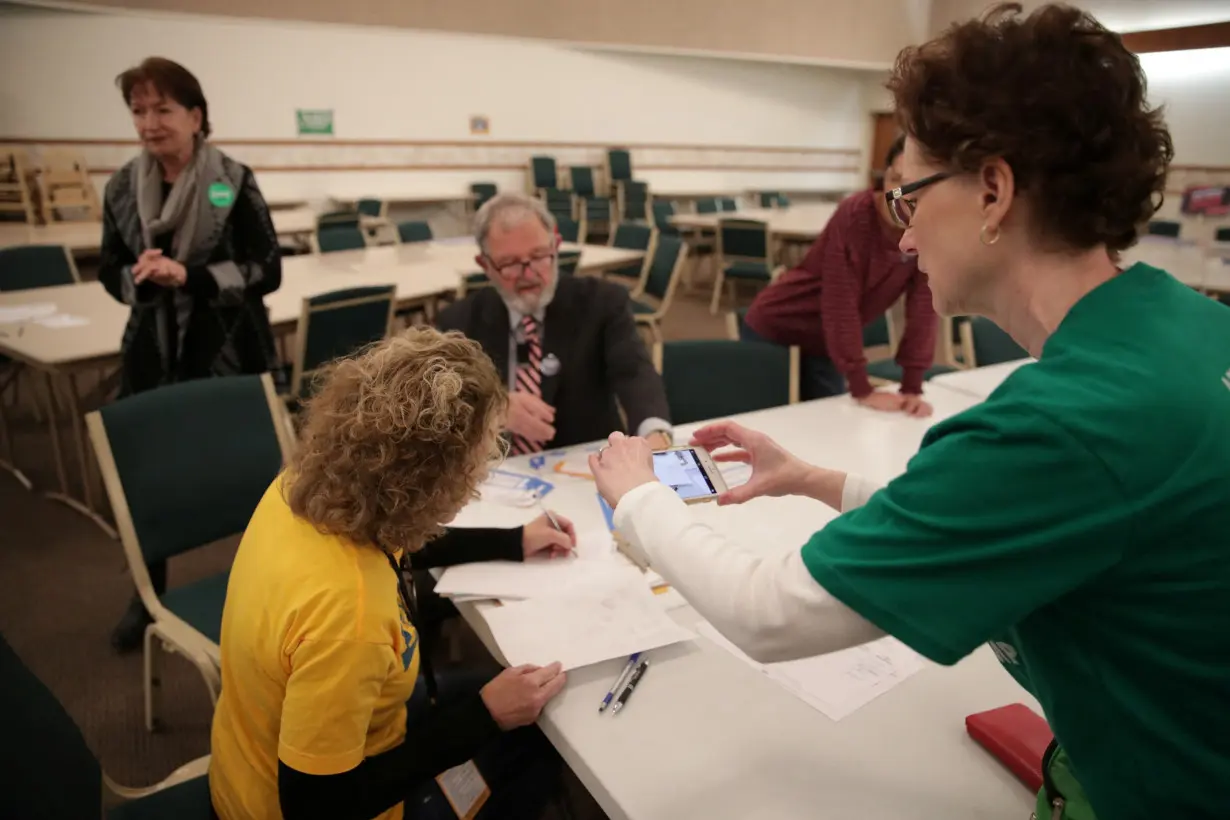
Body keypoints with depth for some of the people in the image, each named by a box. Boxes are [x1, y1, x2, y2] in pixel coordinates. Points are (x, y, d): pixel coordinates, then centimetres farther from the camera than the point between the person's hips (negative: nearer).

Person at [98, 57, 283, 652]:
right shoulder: (122, 188, 4)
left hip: (229, 353, -4)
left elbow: (268, 271, -11)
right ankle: (149, 595, 31)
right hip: (153, 353, 4)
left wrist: (189, 275, -22)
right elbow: (110, 272, 9)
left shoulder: (234, 182, -8)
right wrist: (140, 278, -14)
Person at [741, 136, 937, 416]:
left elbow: (923, 307, -9)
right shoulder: (855, 214, -27)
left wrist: (912, 388, -14)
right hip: (774, 328, -5)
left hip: (826, 342, 5)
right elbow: (840, 303, -27)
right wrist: (862, 390, -26)